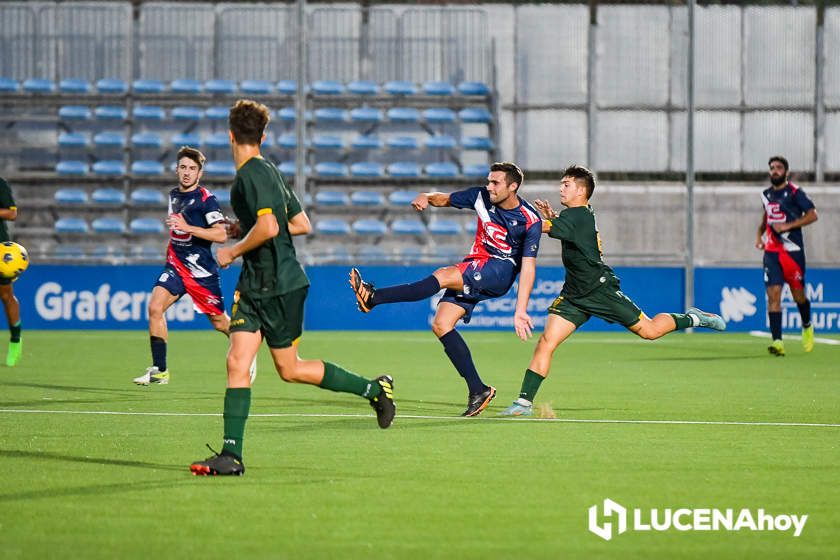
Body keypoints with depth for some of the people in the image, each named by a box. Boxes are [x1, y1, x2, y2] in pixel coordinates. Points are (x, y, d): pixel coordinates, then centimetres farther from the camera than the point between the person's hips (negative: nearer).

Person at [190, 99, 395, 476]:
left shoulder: (252, 175, -16)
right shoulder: (268, 172, 12)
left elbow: (268, 227, -28)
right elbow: (302, 224, 17)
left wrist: (233, 251, -13)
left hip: (280, 286, -9)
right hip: (255, 286, 9)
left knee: (289, 370, 3)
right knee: (236, 363, -1)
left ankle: (373, 388, 18)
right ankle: (231, 456, -6)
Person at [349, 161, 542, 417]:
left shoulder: (530, 221, -15)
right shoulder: (482, 196, 0)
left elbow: (528, 266, -17)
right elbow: (446, 199, 14)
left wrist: (520, 310, -24)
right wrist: (427, 197, -11)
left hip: (501, 270, -7)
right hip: (476, 265, 7)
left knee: (444, 276, -30)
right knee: (441, 324, -9)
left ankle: (374, 297, -30)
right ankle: (478, 390, -6)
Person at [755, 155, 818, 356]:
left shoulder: (794, 193, -6)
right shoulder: (766, 194, 11)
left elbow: (812, 215, -12)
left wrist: (787, 225, -19)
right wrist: (759, 234, 12)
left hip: (793, 251, -4)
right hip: (772, 251, 4)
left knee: (798, 294, 6)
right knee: (773, 293, -10)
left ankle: (807, 327, 37)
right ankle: (777, 341, -15)